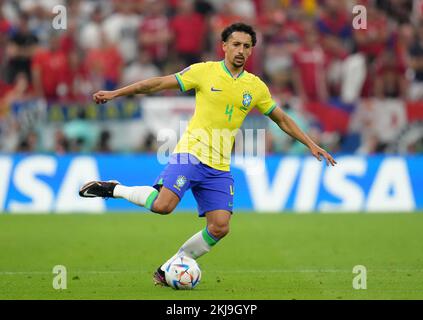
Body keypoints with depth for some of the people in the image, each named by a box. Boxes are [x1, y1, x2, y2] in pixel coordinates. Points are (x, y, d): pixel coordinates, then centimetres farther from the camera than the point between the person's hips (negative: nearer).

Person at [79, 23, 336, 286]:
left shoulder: (256, 87, 10)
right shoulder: (204, 71, -1)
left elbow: (282, 119, 21)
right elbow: (159, 84, 1)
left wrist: (311, 145, 17)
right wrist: (116, 93, -1)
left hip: (220, 167, 5)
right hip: (191, 153, -5)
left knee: (219, 228, -8)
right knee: (163, 204, -27)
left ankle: (168, 269, 8)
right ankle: (113, 190, -1)